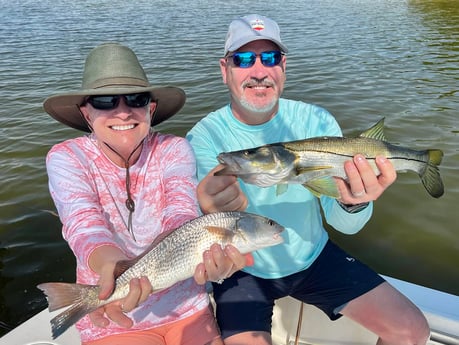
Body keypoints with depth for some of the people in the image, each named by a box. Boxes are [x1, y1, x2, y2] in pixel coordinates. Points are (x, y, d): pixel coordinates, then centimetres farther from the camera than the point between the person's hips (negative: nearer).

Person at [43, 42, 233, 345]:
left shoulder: (174, 149, -8)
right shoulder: (66, 158, -11)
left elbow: (181, 213, -24)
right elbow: (84, 223, -28)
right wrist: (111, 266, -50)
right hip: (112, 319, -1)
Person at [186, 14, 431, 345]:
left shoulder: (316, 121, -11)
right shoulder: (204, 137, -17)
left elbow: (344, 224, -15)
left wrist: (353, 203, -39)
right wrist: (216, 215, -51)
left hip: (313, 256, 3)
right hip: (243, 270, -2)